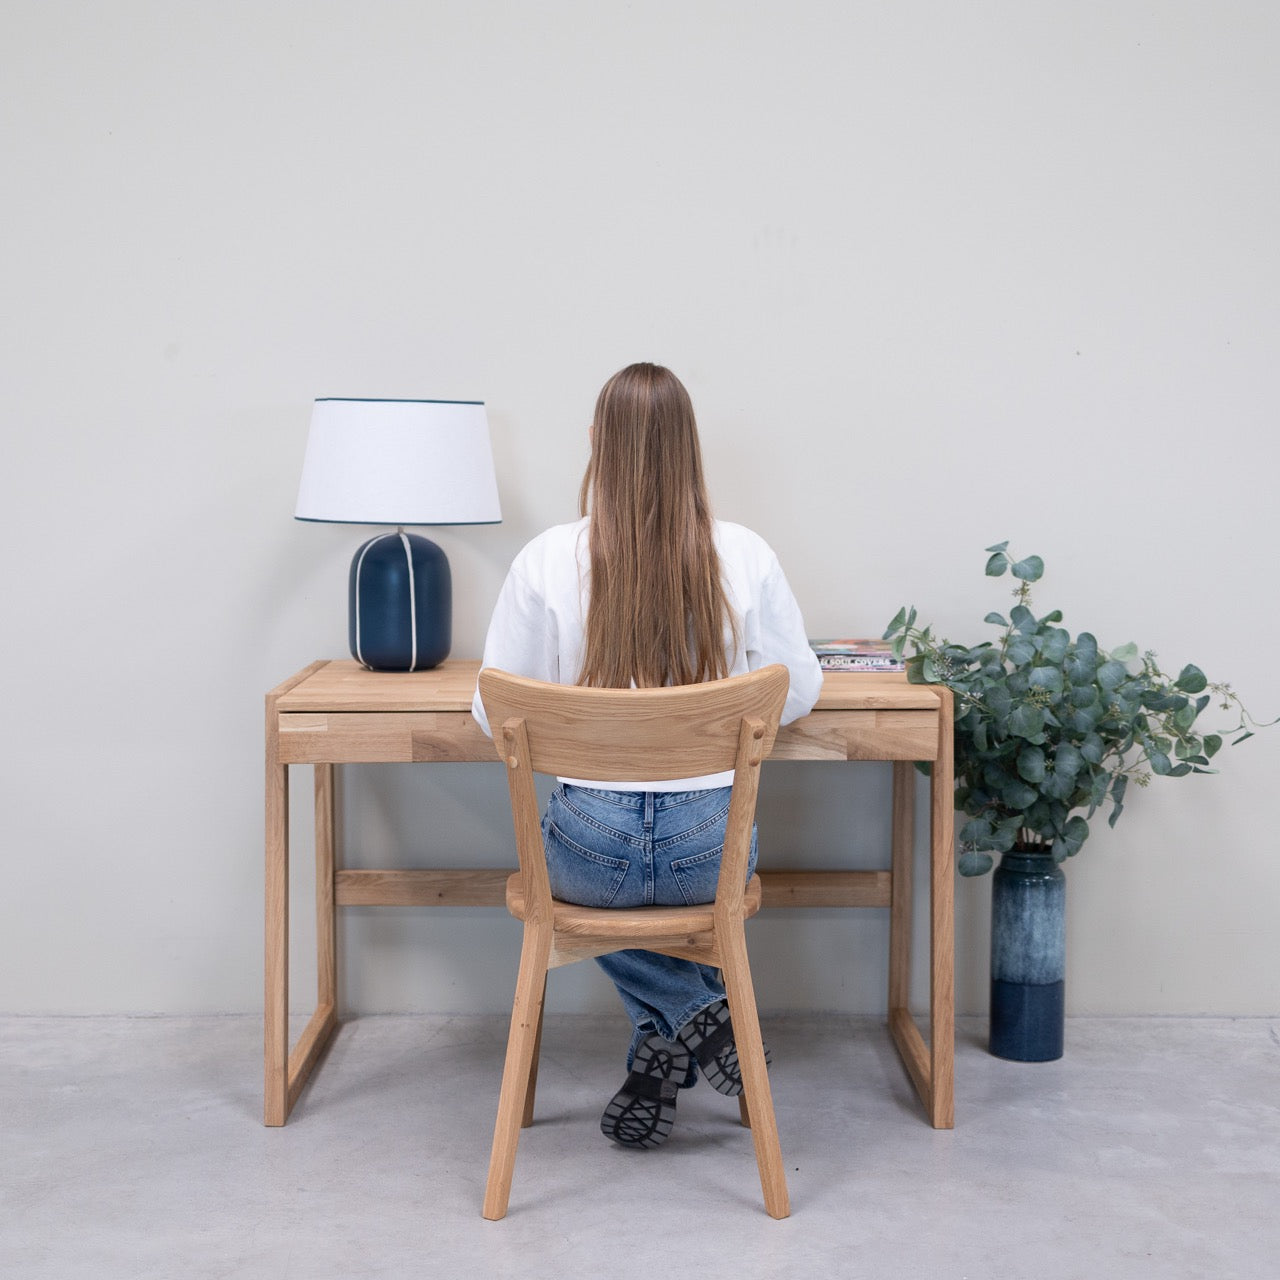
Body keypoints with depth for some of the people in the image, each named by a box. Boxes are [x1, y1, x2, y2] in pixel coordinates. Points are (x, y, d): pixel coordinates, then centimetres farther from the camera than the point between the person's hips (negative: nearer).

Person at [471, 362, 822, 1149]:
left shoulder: (548, 560, -10)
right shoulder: (746, 556, -8)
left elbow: (495, 715, -3)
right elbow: (799, 693, 2)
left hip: (590, 847, -1)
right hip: (710, 843, 1)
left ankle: (688, 1013, 16)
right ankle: (658, 1074, 28)